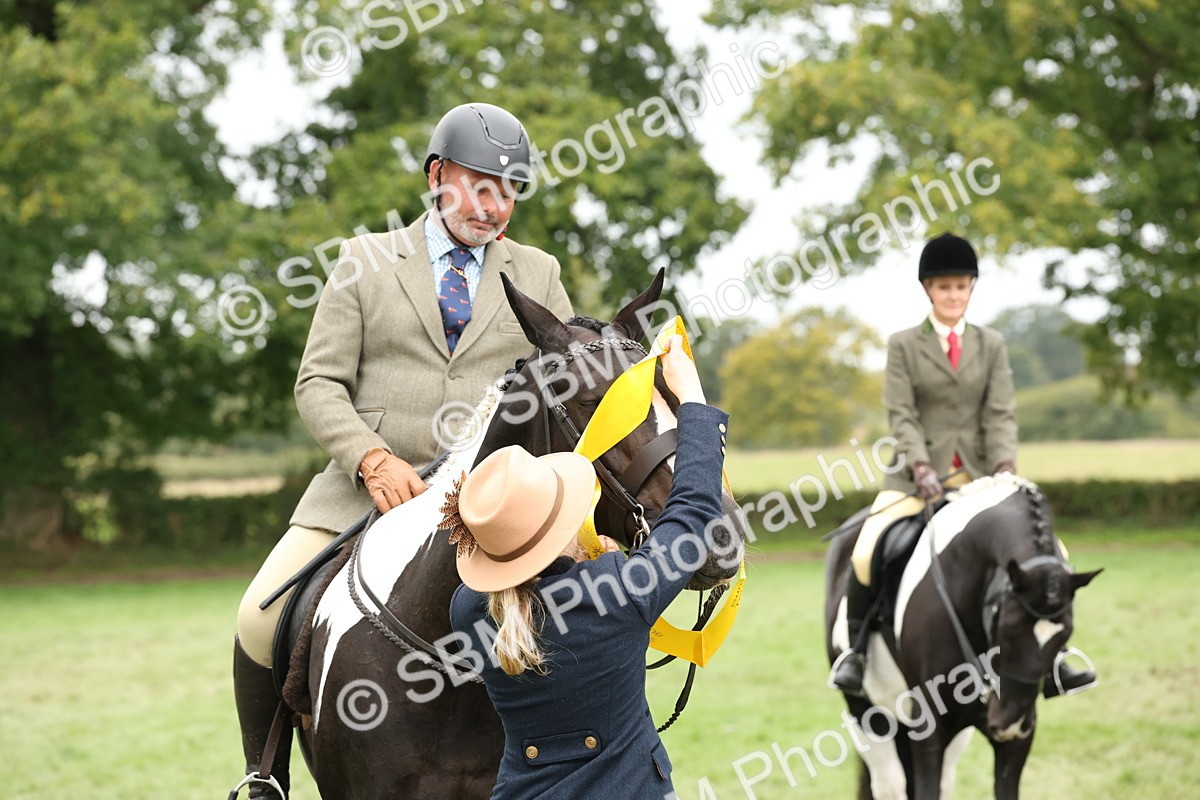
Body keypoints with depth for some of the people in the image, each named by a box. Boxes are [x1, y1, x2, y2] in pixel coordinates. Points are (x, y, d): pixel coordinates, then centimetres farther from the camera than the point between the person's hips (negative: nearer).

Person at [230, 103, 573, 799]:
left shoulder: (538, 275, 11)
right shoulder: (366, 262, 6)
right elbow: (319, 384, 1)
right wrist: (374, 459, -17)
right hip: (368, 484, -1)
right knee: (262, 619, -15)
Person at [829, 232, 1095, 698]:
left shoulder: (992, 345, 10)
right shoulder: (903, 345, 3)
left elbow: (1001, 414, 2)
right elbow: (901, 415, -5)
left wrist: (1005, 467, -15)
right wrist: (921, 467, -20)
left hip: (976, 472, 2)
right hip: (916, 474, -2)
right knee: (866, 554, -22)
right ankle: (856, 649, -2)